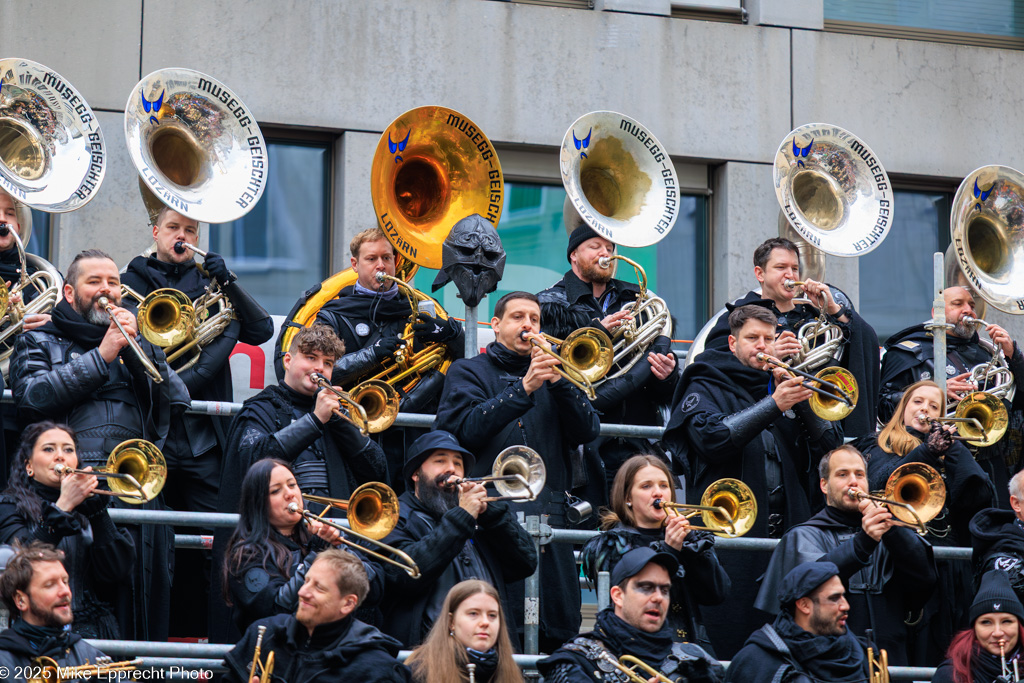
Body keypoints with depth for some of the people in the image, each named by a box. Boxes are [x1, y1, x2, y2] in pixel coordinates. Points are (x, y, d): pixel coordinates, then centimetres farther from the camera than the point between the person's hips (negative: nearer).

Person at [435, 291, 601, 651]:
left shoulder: (551, 372, 21)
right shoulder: (468, 372, 12)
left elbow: (587, 431, 7)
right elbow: (468, 429, -7)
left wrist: (558, 382, -7)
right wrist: (524, 388, -14)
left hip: (549, 511, 3)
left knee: (559, 634, -1)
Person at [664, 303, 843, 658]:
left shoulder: (781, 384, 18)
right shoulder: (707, 386, 5)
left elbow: (829, 443, 8)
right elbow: (711, 437, -17)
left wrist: (799, 399, -8)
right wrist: (774, 405, -21)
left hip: (785, 532, 5)